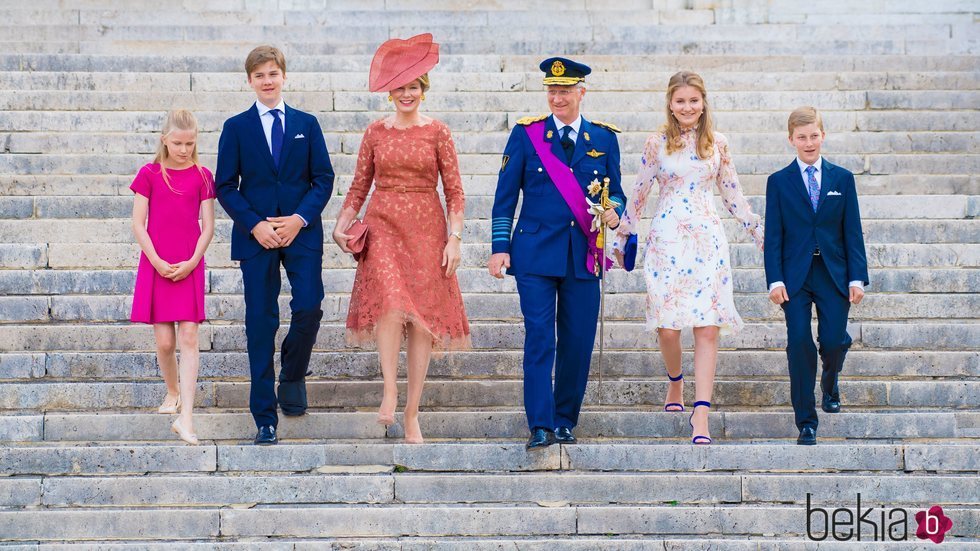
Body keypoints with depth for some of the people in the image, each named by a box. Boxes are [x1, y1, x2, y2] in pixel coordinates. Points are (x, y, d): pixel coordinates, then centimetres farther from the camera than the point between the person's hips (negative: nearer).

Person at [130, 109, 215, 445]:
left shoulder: (202, 176, 5)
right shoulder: (149, 174, 2)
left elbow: (208, 226, 3)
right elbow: (138, 223, 1)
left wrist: (191, 262, -9)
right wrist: (157, 261, -10)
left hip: (189, 267, 0)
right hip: (156, 266, 0)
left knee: (189, 336, -10)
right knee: (164, 342, 1)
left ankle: (185, 418, -14)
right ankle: (172, 391, 31)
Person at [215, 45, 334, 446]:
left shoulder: (306, 124, 9)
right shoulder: (236, 128, 6)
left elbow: (323, 178, 6)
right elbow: (225, 187, 3)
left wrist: (300, 218, -9)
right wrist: (255, 225, -11)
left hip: (302, 232, 1)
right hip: (255, 235, -1)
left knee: (309, 309, -14)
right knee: (260, 322, -2)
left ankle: (292, 378, 17)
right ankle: (265, 420, 3)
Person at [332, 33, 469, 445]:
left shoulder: (437, 132, 3)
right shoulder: (376, 132, 7)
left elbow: (454, 191, 2)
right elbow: (359, 186, 11)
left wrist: (454, 239, -7)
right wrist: (342, 226, 0)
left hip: (426, 230, 0)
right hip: (383, 226, 0)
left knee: (424, 316, -1)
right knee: (391, 302, -23)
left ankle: (412, 413, 6)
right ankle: (390, 392, -10)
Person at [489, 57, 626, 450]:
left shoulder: (604, 139, 10)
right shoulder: (526, 134, 5)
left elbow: (616, 192, 15)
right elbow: (505, 196, 5)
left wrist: (614, 212, -9)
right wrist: (500, 248, -2)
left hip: (584, 254, 2)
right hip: (535, 252, -2)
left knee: (578, 341, 3)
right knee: (539, 338, -9)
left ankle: (565, 422, 17)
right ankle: (540, 426, -9)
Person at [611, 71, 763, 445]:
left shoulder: (717, 144, 7)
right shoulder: (657, 143, 3)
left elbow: (732, 194, 15)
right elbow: (639, 194, 9)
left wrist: (759, 232, 16)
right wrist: (622, 237, 11)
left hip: (707, 240, 1)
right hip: (667, 239, -1)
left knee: (708, 327, -8)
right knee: (667, 327, -3)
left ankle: (700, 414, -8)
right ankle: (675, 383, 29)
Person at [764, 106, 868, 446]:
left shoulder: (842, 179, 7)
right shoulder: (779, 182, 4)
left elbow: (853, 231, 5)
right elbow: (773, 236, 2)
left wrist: (857, 277, -2)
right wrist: (775, 280, -8)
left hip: (834, 274, 1)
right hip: (795, 276, -1)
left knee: (834, 340, -5)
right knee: (799, 343, -8)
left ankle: (830, 383, 33)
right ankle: (806, 422, 0)